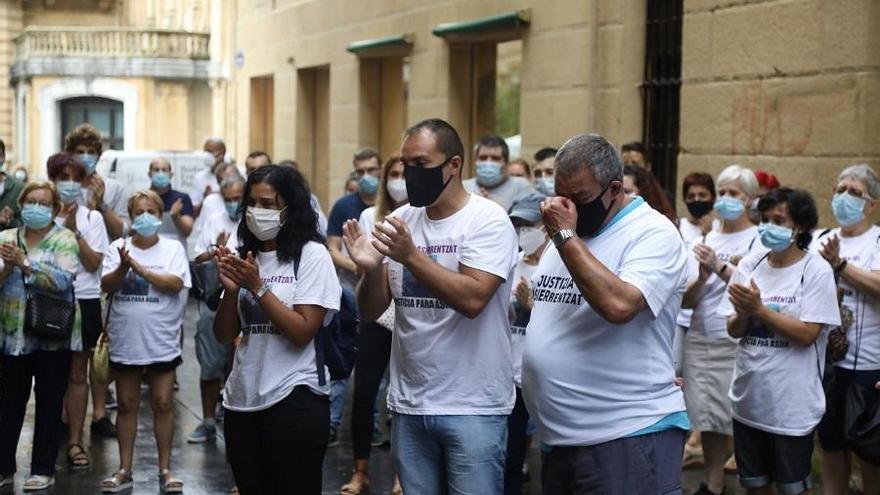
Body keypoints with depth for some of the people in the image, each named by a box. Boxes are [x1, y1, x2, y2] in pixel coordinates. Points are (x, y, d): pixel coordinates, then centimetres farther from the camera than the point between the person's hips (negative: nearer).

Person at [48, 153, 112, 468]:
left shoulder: (91, 218, 2)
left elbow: (93, 263, -5)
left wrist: (74, 230, -14)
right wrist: (61, 225, -14)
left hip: (84, 300, 0)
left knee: (77, 374, 5)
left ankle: (74, 441, 9)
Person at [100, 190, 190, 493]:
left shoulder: (173, 248, -1)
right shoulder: (118, 248, 3)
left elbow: (175, 284, -15)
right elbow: (107, 286, -6)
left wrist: (139, 268, -19)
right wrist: (124, 267, -24)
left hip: (161, 341, -2)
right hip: (125, 340, 2)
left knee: (162, 404, 3)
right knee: (126, 404, 10)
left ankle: (165, 469, 13)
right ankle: (125, 470, 18)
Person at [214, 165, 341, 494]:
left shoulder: (312, 254, -6)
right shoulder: (244, 257, 9)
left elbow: (302, 333, -14)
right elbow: (224, 336, 8)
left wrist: (257, 286, -17)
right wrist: (231, 290, -9)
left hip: (294, 401, -6)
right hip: (242, 400, 6)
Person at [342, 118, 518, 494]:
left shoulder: (488, 220, -9)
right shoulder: (400, 221, 6)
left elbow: (472, 299, -22)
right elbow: (370, 313, 6)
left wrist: (412, 256, -27)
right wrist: (371, 269, -14)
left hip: (472, 407, -5)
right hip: (408, 405, 5)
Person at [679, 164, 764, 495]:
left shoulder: (760, 240, 0)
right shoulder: (702, 242, 13)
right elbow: (685, 301, 7)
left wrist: (721, 267, -22)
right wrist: (701, 277, -12)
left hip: (738, 343, -4)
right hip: (700, 342, 4)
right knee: (708, 418, 5)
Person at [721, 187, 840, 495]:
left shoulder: (816, 271, -10)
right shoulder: (749, 266, 3)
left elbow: (807, 334, -16)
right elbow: (734, 331, 2)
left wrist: (759, 309, -20)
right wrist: (744, 313, -19)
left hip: (792, 403, -4)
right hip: (748, 398, 4)